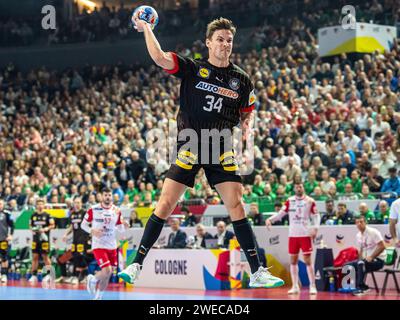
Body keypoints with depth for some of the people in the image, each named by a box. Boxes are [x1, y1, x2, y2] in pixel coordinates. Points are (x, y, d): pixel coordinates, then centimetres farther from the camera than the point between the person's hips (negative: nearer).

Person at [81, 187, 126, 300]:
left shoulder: (116, 210, 3)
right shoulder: (93, 210, -7)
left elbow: (121, 229, 8)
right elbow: (83, 224, 1)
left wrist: (124, 224, -15)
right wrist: (92, 231, -18)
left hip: (112, 246, 4)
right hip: (98, 245, -4)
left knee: (107, 275, 8)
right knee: (107, 271, -18)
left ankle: (98, 296, 27)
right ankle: (92, 279, 12)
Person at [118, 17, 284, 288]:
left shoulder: (242, 80, 7)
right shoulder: (192, 68, -1)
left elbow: (247, 112, 19)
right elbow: (159, 57, -14)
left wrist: (246, 125, -2)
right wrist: (145, 28, -11)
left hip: (221, 149, 2)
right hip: (189, 146, -2)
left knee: (236, 206, -6)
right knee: (165, 205, -6)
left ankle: (257, 272, -1)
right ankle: (136, 265, 1)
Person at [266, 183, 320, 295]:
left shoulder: (310, 201, -2)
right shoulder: (289, 201, 6)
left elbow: (316, 216, 1)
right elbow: (280, 214, 5)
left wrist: (315, 228, -13)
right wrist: (270, 219, -10)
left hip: (306, 234, -3)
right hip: (293, 235, 3)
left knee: (307, 260, -5)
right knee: (293, 260, 6)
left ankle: (312, 286, 1)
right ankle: (295, 286, 14)